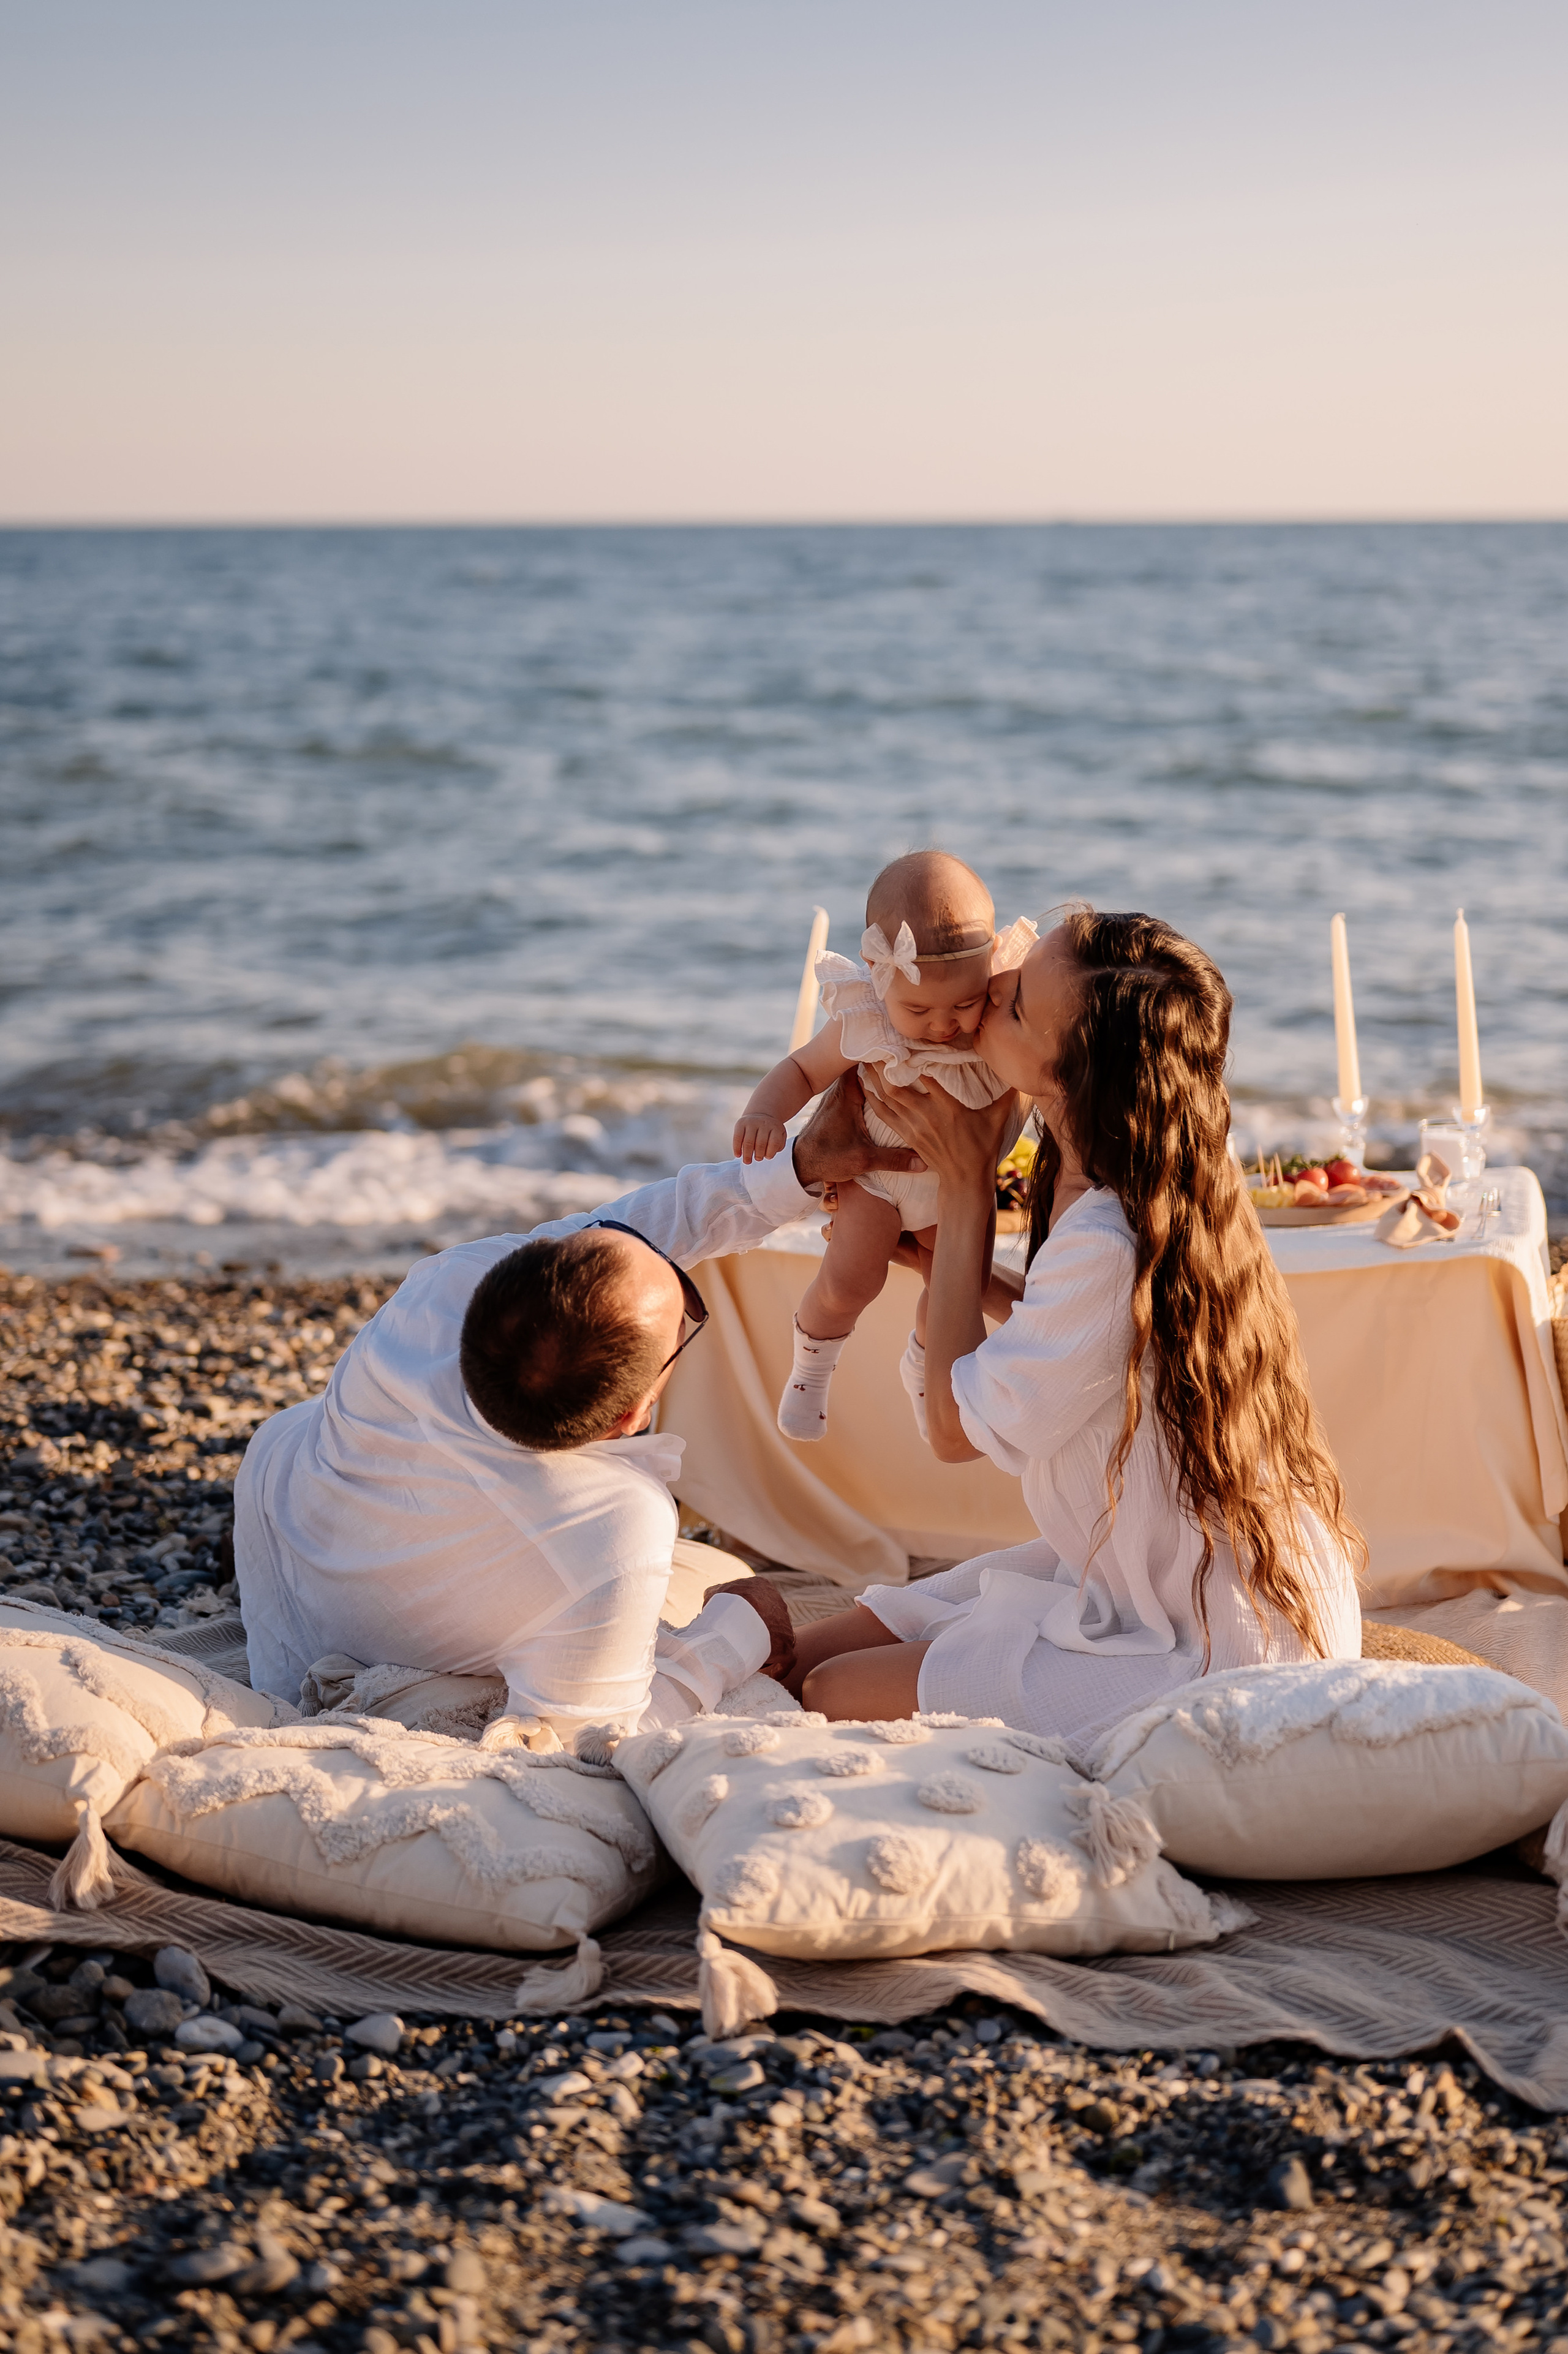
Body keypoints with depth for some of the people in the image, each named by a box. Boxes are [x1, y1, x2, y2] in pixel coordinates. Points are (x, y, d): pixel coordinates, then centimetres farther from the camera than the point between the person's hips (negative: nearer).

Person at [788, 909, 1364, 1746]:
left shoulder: (1111, 1242, -31)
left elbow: (956, 1425, -15)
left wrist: (964, 1186, -11)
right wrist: (937, 1260, 15)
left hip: (1205, 1652, -9)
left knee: (830, 1697, -10)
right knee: (806, 1657, 6)